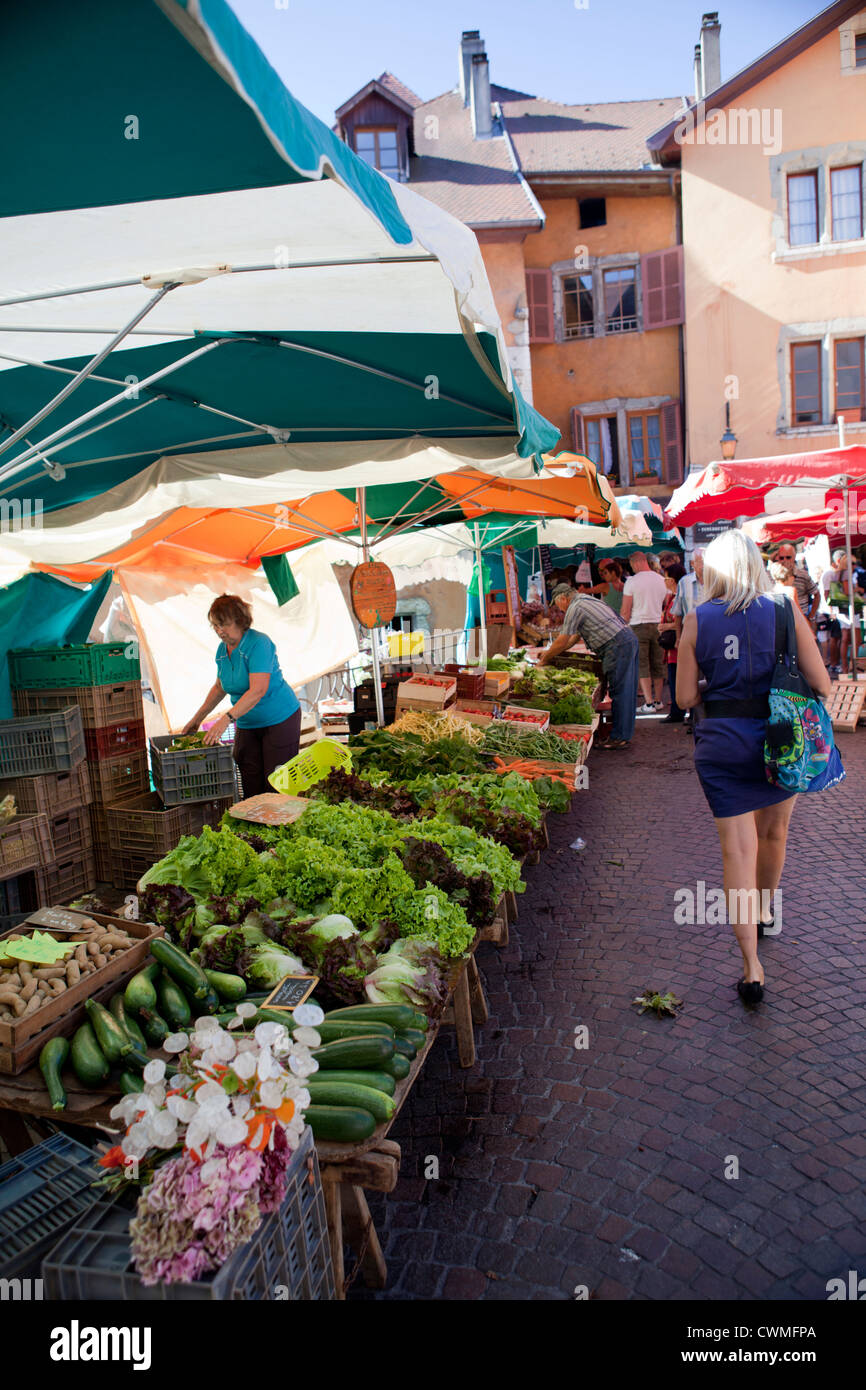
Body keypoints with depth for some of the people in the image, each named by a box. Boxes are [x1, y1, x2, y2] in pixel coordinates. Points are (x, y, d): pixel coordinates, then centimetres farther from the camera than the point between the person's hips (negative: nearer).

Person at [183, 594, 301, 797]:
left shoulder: (259, 643, -19)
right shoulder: (222, 649, 5)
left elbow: (258, 690, -30)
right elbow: (219, 687, 21)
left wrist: (226, 718, -36)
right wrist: (197, 718, 19)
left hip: (279, 719, -7)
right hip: (246, 725, 7)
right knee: (251, 786, 3)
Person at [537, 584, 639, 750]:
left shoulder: (575, 608, -6)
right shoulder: (586, 600, 25)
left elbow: (562, 642, -7)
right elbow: (574, 637, 28)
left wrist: (545, 658, 7)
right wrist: (550, 653, 27)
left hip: (617, 646, -10)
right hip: (629, 638, 10)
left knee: (619, 691, -7)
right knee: (626, 691, 11)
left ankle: (619, 737, -3)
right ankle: (625, 734, 17)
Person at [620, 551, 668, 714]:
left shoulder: (632, 581, -9)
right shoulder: (660, 580, 6)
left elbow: (625, 610, -8)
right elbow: (663, 603, 16)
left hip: (639, 626, -5)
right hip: (657, 625, 5)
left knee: (642, 665, -3)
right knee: (657, 665, 12)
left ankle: (649, 703, -8)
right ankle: (658, 701, 20)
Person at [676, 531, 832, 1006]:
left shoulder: (697, 620, -2)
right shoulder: (785, 610, -4)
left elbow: (685, 697, -2)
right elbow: (821, 685, -5)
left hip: (721, 743, -1)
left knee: (738, 849, 3)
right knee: (774, 832, 24)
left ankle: (752, 967, 0)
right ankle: (764, 913, 48)